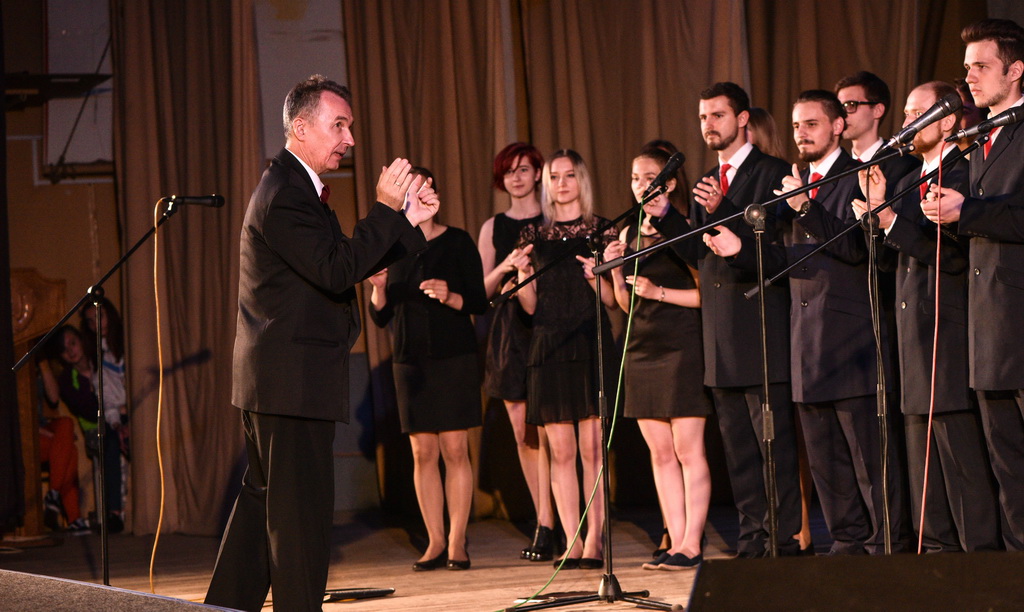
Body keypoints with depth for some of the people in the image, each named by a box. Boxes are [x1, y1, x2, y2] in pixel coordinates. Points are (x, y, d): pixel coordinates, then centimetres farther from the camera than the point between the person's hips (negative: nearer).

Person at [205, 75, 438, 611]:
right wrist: (384, 208, -21)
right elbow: (338, 272, -25)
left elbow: (350, 264, 16)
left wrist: (410, 220, 7)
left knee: (263, 499, 16)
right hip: (293, 381, -11)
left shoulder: (294, 187, 17)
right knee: (300, 508, -5)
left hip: (273, 380, 11)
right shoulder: (285, 195, -17)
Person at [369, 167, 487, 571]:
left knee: (455, 449, -5)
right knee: (423, 452, 1)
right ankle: (435, 542, 6)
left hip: (453, 357, -3)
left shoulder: (457, 242, 1)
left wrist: (449, 296, -20)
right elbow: (380, 317, 9)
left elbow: (479, 303, -1)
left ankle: (457, 542, -1)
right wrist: (378, 288, -11)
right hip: (410, 361, 3)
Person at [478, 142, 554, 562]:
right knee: (521, 431, 3)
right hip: (510, 332, 4)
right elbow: (482, 289, 12)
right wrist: (504, 268, -7)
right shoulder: (493, 228, 15)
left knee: (544, 428, -11)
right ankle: (546, 519, 13)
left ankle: (545, 527, -10)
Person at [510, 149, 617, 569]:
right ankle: (571, 543, 2)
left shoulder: (601, 232, 7)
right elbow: (530, 305, 11)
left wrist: (595, 276, -14)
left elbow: (613, 299, 4)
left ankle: (594, 539, -4)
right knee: (560, 449, 0)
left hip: (591, 345, -2)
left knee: (592, 447, -6)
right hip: (549, 347, 2)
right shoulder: (535, 236, 13)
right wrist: (523, 274, -7)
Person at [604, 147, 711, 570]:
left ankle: (692, 544, -5)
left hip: (681, 347, -7)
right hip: (643, 349, 7)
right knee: (660, 453, 6)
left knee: (688, 450, -6)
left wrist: (660, 292, -17)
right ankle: (676, 542, 9)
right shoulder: (630, 234, 14)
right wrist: (615, 270, 1)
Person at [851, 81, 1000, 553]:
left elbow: (957, 256, -18)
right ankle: (937, 545, 15)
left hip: (951, 333, -9)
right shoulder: (908, 184, 20)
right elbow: (890, 258, 12)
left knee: (962, 452, -8)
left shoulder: (964, 175, -7)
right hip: (914, 338, 9)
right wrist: (875, 209, -2)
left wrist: (894, 222, -19)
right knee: (922, 456, 10)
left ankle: (982, 548, -5)